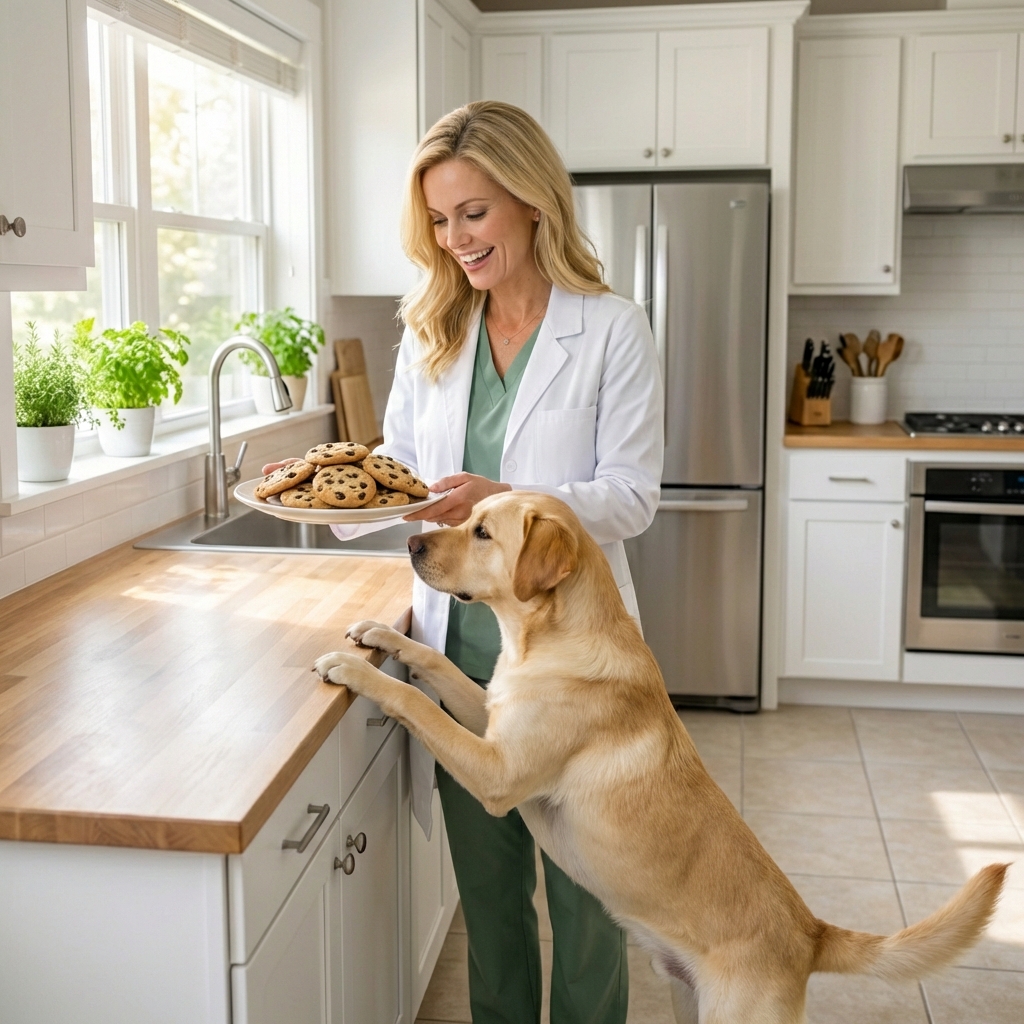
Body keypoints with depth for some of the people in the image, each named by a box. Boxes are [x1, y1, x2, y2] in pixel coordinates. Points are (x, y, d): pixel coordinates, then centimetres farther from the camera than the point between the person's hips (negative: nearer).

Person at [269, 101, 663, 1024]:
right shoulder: (431, 331, 6)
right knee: (486, 887, 19)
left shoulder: (613, 330, -8)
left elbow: (632, 496, -12)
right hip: (461, 645, 4)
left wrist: (510, 502, -28)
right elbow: (400, 462, 11)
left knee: (584, 885, 12)